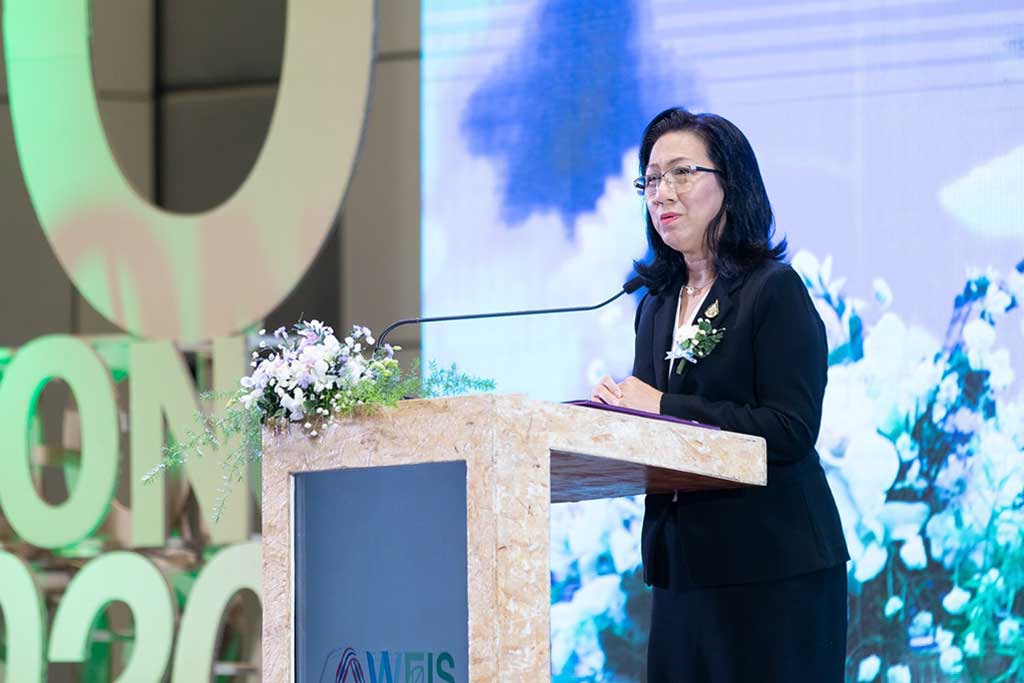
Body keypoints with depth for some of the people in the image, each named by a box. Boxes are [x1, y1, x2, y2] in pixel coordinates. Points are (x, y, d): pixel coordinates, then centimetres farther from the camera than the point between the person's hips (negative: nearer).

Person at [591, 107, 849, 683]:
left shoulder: (776, 291, -6)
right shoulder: (656, 307, 16)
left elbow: (790, 432, -16)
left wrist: (664, 408, -16)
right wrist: (619, 410, -3)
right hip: (685, 565, 7)